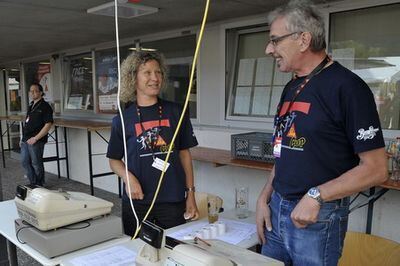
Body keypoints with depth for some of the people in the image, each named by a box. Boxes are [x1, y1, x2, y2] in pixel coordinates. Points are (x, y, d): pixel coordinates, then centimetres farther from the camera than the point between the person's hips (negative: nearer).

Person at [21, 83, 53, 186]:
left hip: (36, 141, -8)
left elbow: (48, 125, -18)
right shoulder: (31, 106, 15)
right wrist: (23, 138, 16)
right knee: (25, 162, 15)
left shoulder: (45, 106, -11)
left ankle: (39, 186, 18)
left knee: (36, 164, 3)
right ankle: (33, 183, 29)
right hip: (25, 140, 8)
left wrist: (35, 138, -19)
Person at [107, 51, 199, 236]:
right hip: (137, 201, 0)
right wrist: (128, 177, -12)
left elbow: (184, 153, 5)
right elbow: (114, 160, 8)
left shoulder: (176, 112, 1)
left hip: (173, 200, 1)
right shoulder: (123, 119, 0)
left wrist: (190, 194, 2)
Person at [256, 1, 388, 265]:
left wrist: (316, 196, -21)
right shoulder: (291, 88, 9)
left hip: (318, 218, -7)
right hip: (276, 210, 7)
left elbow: (376, 168, -16)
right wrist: (264, 198, 7)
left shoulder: (347, 87, -14)